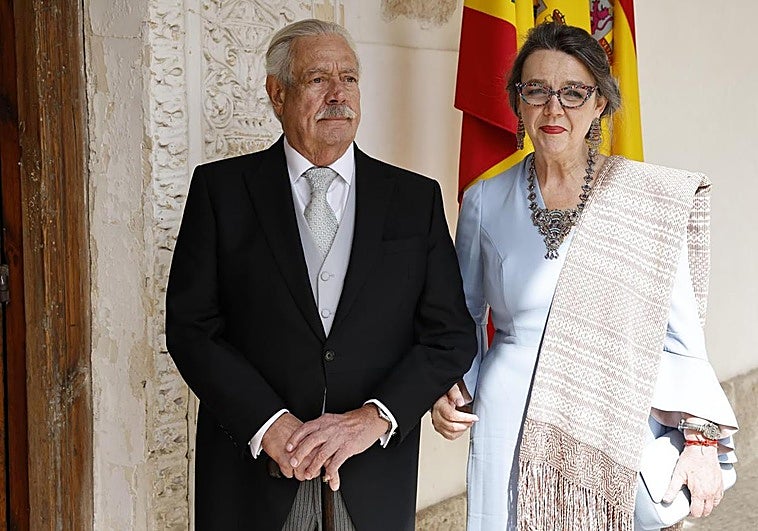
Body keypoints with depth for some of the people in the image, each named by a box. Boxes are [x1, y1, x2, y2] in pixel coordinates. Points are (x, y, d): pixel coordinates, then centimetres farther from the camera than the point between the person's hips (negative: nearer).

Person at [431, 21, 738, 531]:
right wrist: (450, 388, -4)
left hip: (622, 432, -1)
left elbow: (679, 330, -1)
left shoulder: (652, 197, -4)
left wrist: (701, 437, -8)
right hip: (512, 430, 1)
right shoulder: (485, 202, 0)